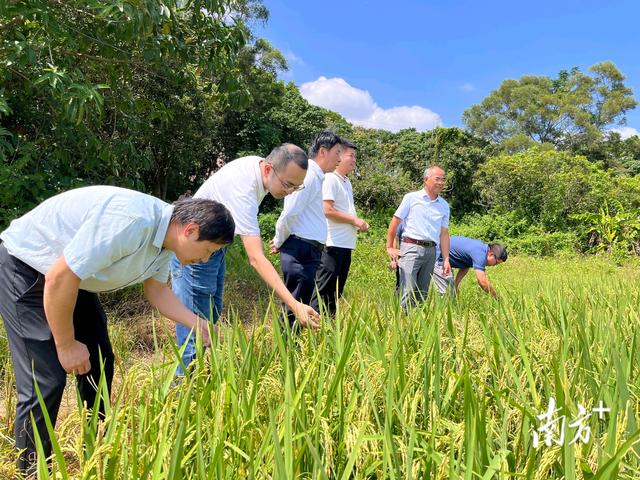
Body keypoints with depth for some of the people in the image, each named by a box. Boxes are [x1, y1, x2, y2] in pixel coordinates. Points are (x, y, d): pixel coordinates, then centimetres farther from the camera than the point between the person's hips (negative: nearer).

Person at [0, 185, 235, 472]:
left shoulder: (166, 233, -6)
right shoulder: (131, 222, -36)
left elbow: (157, 291, 7)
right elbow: (58, 279, -32)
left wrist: (198, 326, -3)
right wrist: (66, 345, -19)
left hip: (71, 274, 9)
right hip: (23, 267, -9)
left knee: (99, 362, 11)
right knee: (45, 380, -11)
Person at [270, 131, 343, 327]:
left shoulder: (315, 177, 19)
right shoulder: (309, 176, -13)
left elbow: (292, 214, 21)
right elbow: (289, 214, -18)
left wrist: (280, 241, 15)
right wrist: (279, 242, -3)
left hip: (308, 251, 10)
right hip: (302, 250, -10)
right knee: (294, 310, -5)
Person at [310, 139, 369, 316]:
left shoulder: (347, 182, 19)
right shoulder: (330, 179, -10)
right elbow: (327, 210, -19)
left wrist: (360, 223, 7)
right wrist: (355, 220, -13)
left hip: (346, 244, 10)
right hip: (333, 244, -10)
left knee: (337, 291, 14)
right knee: (323, 290, -7)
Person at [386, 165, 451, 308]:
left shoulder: (444, 205, 15)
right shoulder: (411, 198, 1)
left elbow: (444, 233, 15)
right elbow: (394, 222, 2)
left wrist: (446, 259, 9)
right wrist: (389, 247, -1)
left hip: (431, 251, 5)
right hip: (411, 248, -5)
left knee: (423, 294, 10)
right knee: (407, 293, -13)